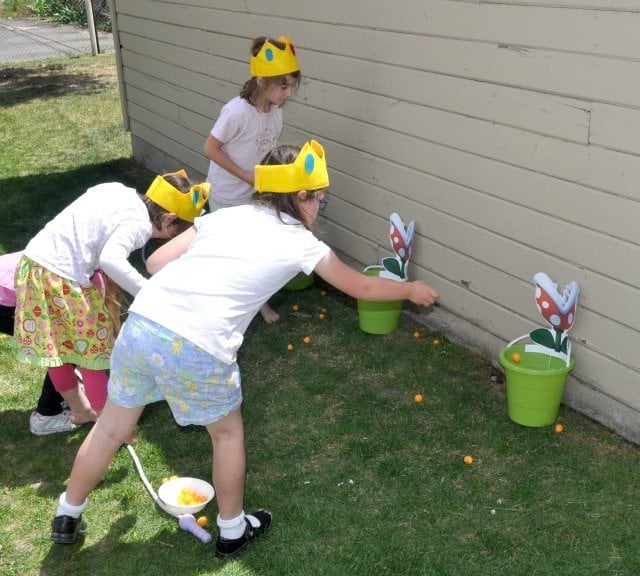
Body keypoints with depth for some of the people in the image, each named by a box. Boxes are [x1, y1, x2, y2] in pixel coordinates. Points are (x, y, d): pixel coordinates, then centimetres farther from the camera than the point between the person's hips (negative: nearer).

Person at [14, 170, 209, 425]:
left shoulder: (118, 190, 9)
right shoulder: (137, 223, -16)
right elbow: (111, 260, -33)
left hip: (34, 263, 9)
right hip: (62, 280, -9)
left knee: (58, 350, 24)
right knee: (91, 355, 9)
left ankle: (80, 410, 43)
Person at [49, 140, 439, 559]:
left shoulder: (224, 215, 19)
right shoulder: (300, 242, 9)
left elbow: (156, 262, 15)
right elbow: (361, 287, 22)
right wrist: (411, 290, 38)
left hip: (141, 324, 5)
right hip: (197, 350, -5)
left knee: (113, 426, 26)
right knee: (228, 433, 23)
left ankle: (67, 517, 45)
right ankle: (232, 532, 42)